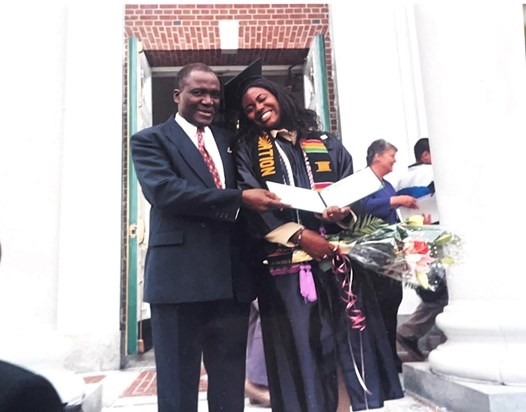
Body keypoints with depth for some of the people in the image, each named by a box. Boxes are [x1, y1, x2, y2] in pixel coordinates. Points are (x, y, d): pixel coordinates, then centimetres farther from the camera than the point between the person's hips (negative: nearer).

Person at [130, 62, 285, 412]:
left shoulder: (228, 141, 20)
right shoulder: (151, 140, 3)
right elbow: (164, 190, -15)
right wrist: (238, 199, -19)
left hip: (232, 278, 5)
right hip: (180, 276, -5)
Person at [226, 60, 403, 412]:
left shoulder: (327, 144, 15)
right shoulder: (248, 150, 10)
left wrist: (345, 213, -13)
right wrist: (299, 235, -15)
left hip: (338, 258, 2)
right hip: (286, 266, -1)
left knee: (350, 344, 2)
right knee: (300, 353, 1)